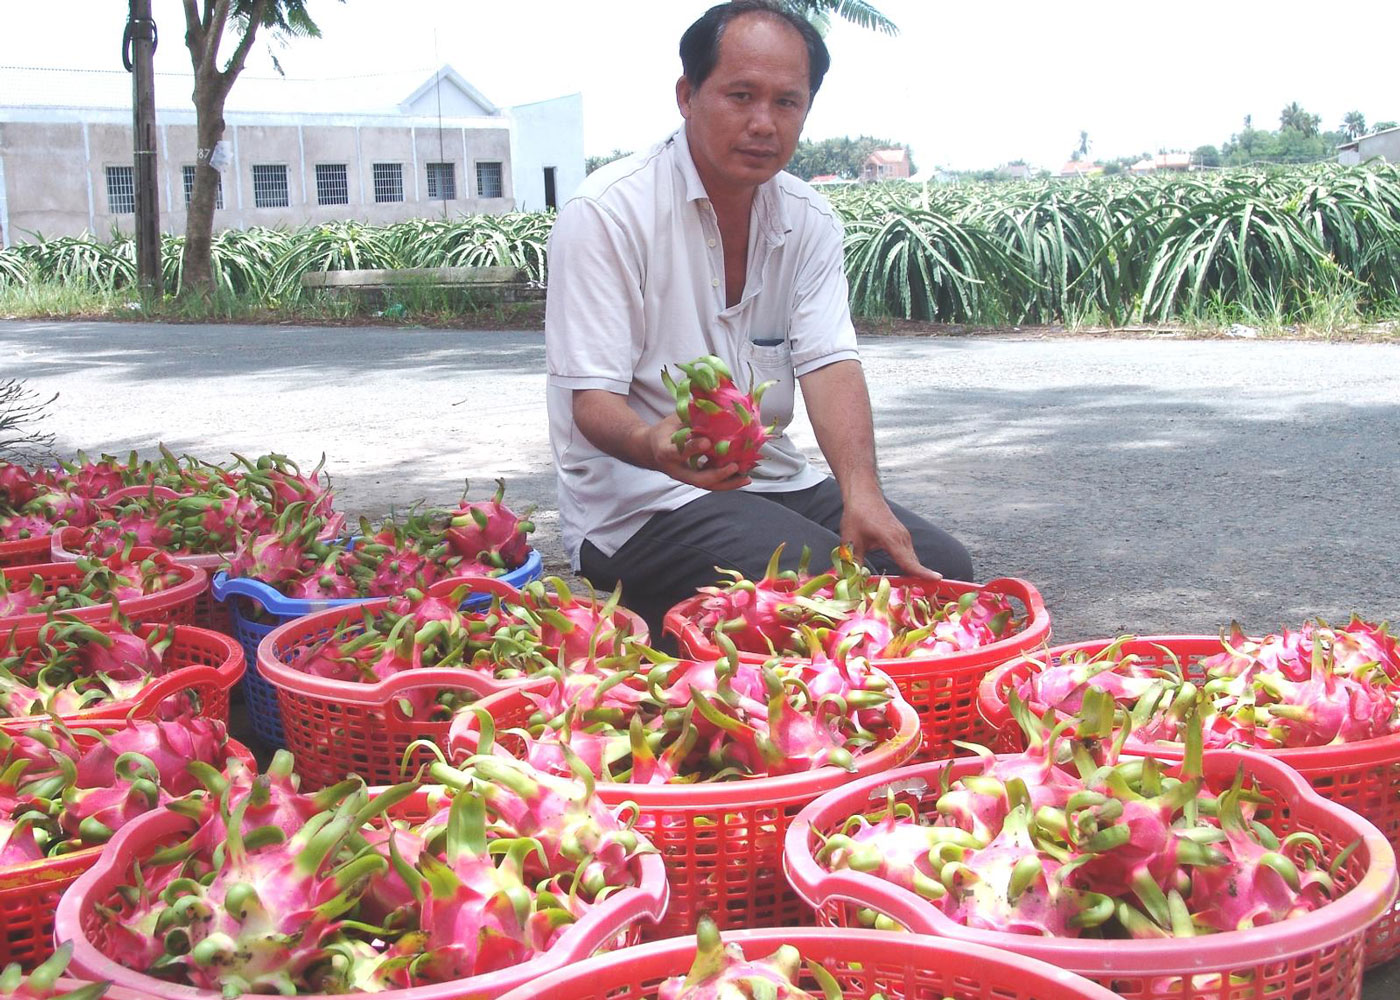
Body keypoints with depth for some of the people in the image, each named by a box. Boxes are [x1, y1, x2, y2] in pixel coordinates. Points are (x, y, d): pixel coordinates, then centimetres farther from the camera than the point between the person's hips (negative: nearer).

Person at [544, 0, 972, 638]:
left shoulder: (809, 220, 5)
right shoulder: (606, 214, -13)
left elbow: (829, 364, -7)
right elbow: (592, 398, -16)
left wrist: (862, 494, -25)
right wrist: (656, 446, -40)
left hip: (769, 479, 6)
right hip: (637, 501, -6)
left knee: (938, 567, -10)